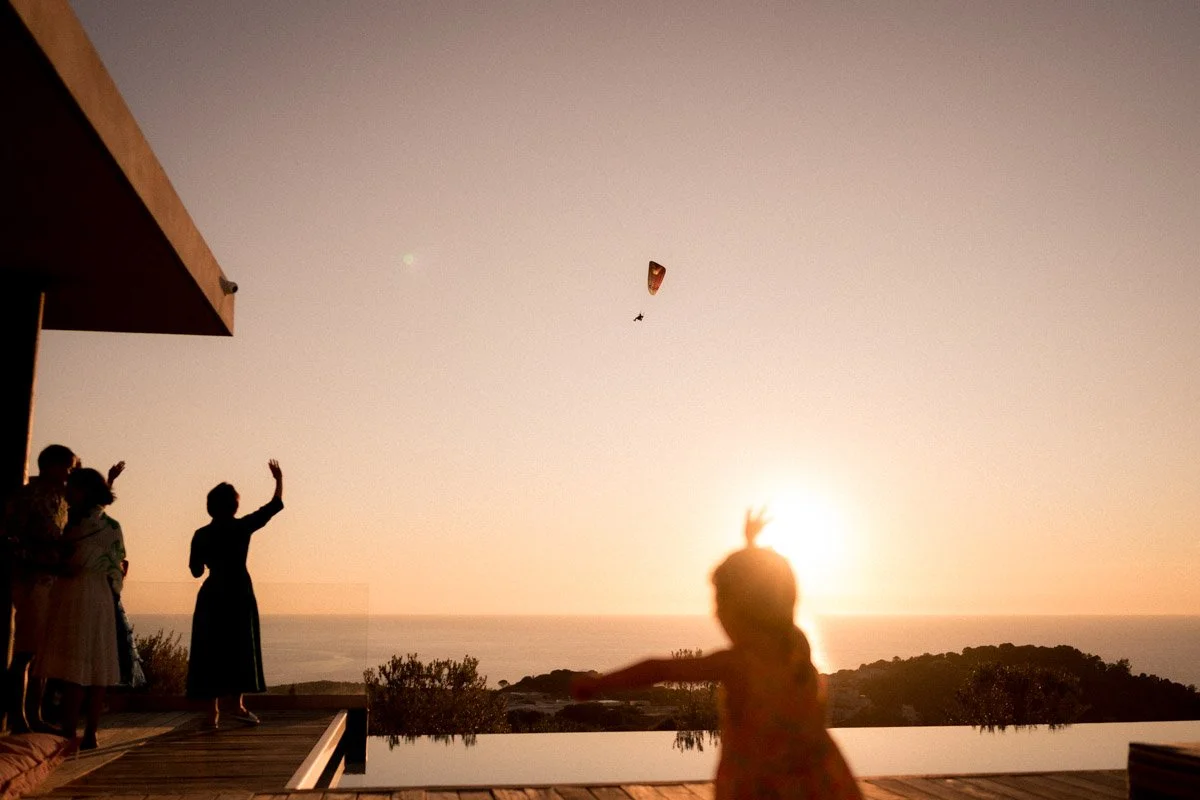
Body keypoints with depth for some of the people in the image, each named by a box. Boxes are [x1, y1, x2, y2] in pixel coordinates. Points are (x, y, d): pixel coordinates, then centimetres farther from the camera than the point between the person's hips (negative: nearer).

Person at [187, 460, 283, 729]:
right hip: (238, 594, -3)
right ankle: (237, 703, 2)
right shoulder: (242, 527, -5)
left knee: (211, 651, 5)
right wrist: (279, 480, 17)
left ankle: (213, 711, 4)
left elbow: (196, 570, 8)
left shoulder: (201, 535, 3)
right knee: (239, 648, 5)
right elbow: (275, 506, 4)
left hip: (211, 595, 3)